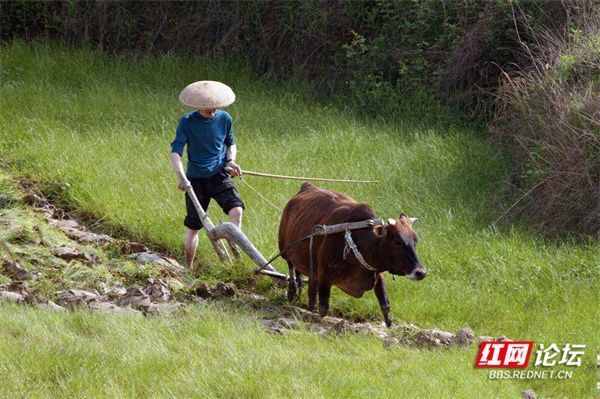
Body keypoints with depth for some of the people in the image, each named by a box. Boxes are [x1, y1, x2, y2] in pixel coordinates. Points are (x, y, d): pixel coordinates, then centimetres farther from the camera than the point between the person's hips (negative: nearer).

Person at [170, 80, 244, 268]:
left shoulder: (224, 118, -1)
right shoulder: (187, 122, -9)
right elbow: (175, 152, -13)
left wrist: (231, 161, -4)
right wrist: (181, 175, -30)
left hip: (220, 175, 1)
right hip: (196, 179, -1)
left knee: (236, 210, -24)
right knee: (193, 226, 5)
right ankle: (188, 268, 20)